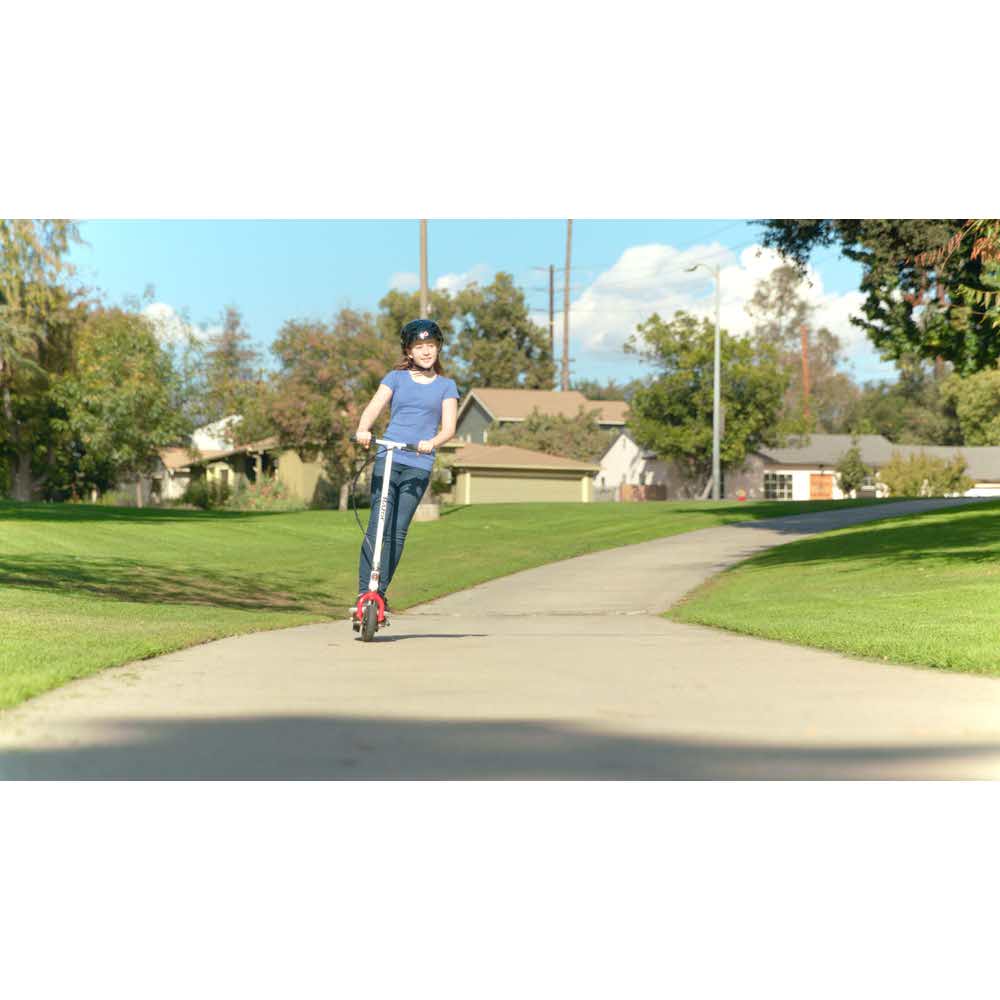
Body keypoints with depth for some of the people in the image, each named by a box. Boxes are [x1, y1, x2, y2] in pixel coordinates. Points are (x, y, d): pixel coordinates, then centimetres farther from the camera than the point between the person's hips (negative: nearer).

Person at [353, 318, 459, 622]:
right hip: (387, 459, 0)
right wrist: (363, 429, -23)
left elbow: (448, 428, 2)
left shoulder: (446, 386, 12)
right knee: (376, 528, -10)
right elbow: (373, 407, -1)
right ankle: (363, 592, -10)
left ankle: (380, 592, 4)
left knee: (397, 532, -6)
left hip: (418, 466, 0)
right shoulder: (396, 378, 12)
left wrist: (431, 443, -20)